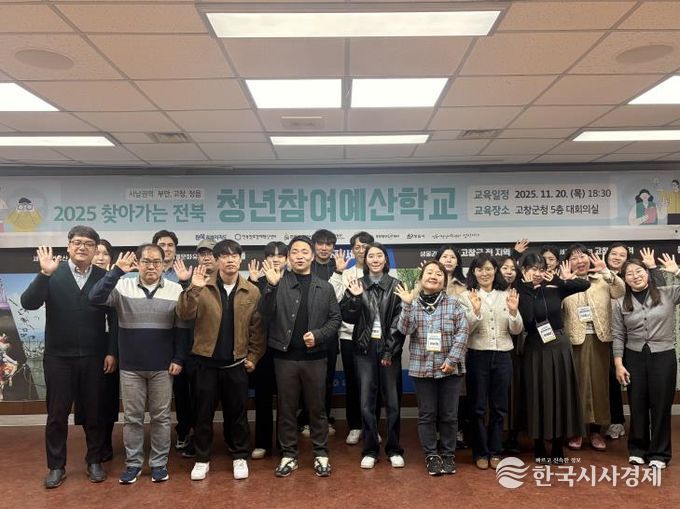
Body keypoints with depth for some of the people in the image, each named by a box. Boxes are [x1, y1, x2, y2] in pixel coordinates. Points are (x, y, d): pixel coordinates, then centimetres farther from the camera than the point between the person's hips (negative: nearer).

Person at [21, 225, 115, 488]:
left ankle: (94, 461, 27)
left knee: (93, 413, 11)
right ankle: (56, 466, 25)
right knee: (57, 414, 10)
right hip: (58, 357, 0)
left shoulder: (104, 277, -2)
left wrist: (111, 352, -3)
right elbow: (28, 303, -15)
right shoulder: (53, 274, -3)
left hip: (93, 358, 0)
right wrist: (44, 274, -27)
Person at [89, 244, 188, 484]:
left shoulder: (175, 290, -4)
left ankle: (159, 463, 24)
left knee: (161, 417, 10)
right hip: (130, 367, 1)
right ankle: (133, 463, 27)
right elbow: (95, 298, -20)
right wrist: (116, 271, -28)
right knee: (132, 417, 12)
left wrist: (178, 359, -4)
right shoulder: (123, 286, -4)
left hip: (163, 367, 0)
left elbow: (182, 328, 0)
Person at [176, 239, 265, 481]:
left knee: (237, 413, 11)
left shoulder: (251, 291, -1)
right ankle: (202, 459, 25)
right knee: (203, 413, 9)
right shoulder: (203, 287, -3)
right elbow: (184, 314, -14)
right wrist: (193, 289, -27)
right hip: (206, 361, 0)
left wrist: (253, 356, -1)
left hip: (236, 363, 0)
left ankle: (240, 457, 27)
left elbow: (257, 327, 3)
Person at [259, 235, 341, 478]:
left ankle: (321, 454, 22)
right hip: (285, 356, 0)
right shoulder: (279, 284, 1)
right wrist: (272, 286, -22)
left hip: (315, 356, 0)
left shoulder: (324, 287, 5)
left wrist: (318, 335, -10)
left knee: (317, 408, 9)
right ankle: (288, 455, 23)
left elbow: (335, 318, 5)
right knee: (286, 408, 10)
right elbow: (266, 314, -9)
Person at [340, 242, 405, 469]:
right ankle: (370, 450, 17)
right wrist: (354, 297, -14)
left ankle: (394, 449, 19)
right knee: (366, 401, 4)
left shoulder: (396, 285, 1)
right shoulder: (357, 285, 5)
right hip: (365, 349, 1)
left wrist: (390, 351, -9)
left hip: (389, 349, -1)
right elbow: (348, 318, 1)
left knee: (392, 401, 4)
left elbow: (399, 321, -3)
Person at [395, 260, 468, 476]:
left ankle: (448, 454, 24)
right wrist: (407, 305, -20)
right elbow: (404, 330, -10)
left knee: (449, 414, 8)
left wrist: (452, 359, -12)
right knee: (427, 414, 7)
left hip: (450, 368, 0)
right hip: (422, 367, 0)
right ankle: (431, 455, 21)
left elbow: (462, 332, -4)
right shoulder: (411, 303, 2)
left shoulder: (454, 303, 0)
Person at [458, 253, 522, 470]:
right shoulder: (466, 297, -2)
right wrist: (476, 311, -26)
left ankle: (495, 451, 25)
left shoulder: (506, 295, 5)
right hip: (477, 356, -2)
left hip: (502, 356, 2)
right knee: (478, 407, 6)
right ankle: (480, 452, 20)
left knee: (499, 406, 11)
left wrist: (513, 311, -15)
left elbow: (516, 330, 3)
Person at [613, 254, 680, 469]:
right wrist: (619, 364, -3)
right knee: (637, 404, 8)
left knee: (661, 405, 5)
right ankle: (637, 448, 25)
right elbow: (618, 336, 2)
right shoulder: (621, 304, 2)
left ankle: (659, 453, 21)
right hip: (634, 358, 1)